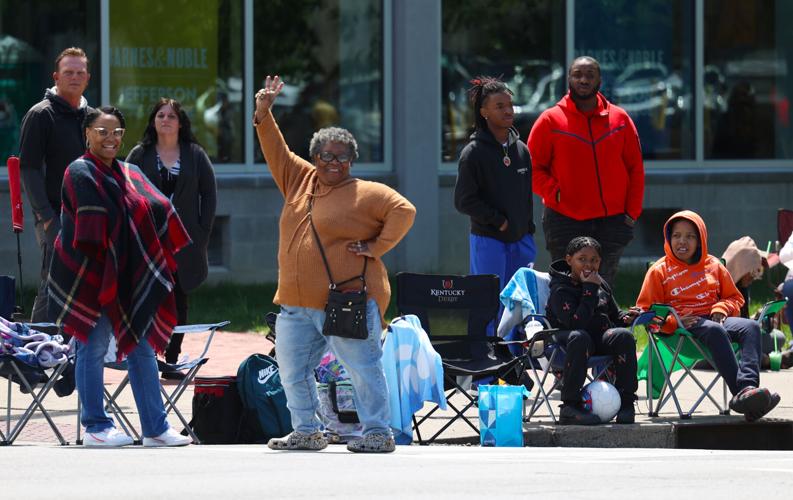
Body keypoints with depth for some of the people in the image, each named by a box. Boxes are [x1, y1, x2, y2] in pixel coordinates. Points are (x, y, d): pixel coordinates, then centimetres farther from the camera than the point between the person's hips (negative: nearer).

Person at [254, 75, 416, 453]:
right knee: (292, 369, 9)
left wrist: (378, 246, -11)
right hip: (296, 304, 7)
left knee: (363, 368, -6)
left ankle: (378, 433, -2)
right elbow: (277, 152, 21)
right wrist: (263, 114, 13)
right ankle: (307, 432, 20)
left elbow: (404, 211, -9)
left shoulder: (366, 193, -3)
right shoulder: (299, 181, 15)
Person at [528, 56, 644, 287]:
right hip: (565, 222, -2)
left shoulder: (620, 119, 9)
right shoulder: (550, 120, 2)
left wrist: (632, 212, 4)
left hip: (612, 221, 2)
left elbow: (635, 169, 11)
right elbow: (533, 168, 2)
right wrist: (554, 193, -12)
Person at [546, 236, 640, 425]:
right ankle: (570, 407, -38)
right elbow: (576, 322, -25)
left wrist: (626, 317, 2)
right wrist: (590, 290, -20)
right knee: (579, 337, -40)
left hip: (601, 336, 6)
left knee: (623, 335, -25)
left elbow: (614, 315, 26)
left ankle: (625, 402, -18)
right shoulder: (560, 290, -9)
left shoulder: (601, 284, 14)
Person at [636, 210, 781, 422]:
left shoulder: (713, 265, 20)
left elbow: (735, 298, 25)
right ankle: (741, 391, -54)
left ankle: (748, 387, -52)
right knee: (716, 331, -39)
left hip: (715, 319, 4)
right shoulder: (659, 271, 12)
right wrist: (673, 321, -10)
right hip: (685, 325, -4)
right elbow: (646, 312, 9)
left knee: (751, 327, -29)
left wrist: (721, 309, 0)